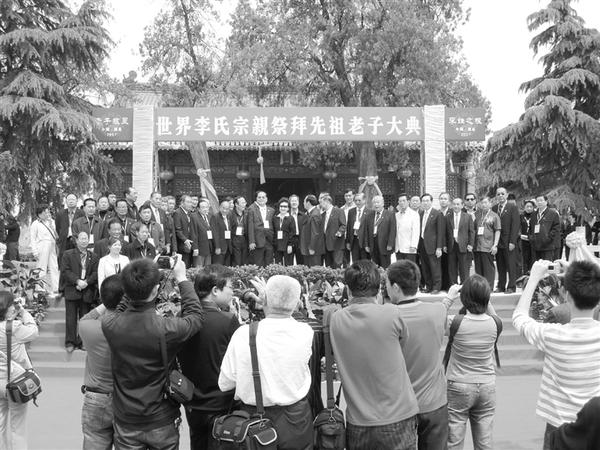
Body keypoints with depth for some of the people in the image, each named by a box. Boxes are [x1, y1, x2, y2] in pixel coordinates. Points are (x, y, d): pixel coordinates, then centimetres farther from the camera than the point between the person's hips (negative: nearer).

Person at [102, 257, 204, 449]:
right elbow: (195, 316, -4)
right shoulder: (167, 329, -25)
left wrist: (134, 284, 1)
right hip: (162, 422, -2)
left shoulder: (110, 325, -17)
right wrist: (182, 279, 2)